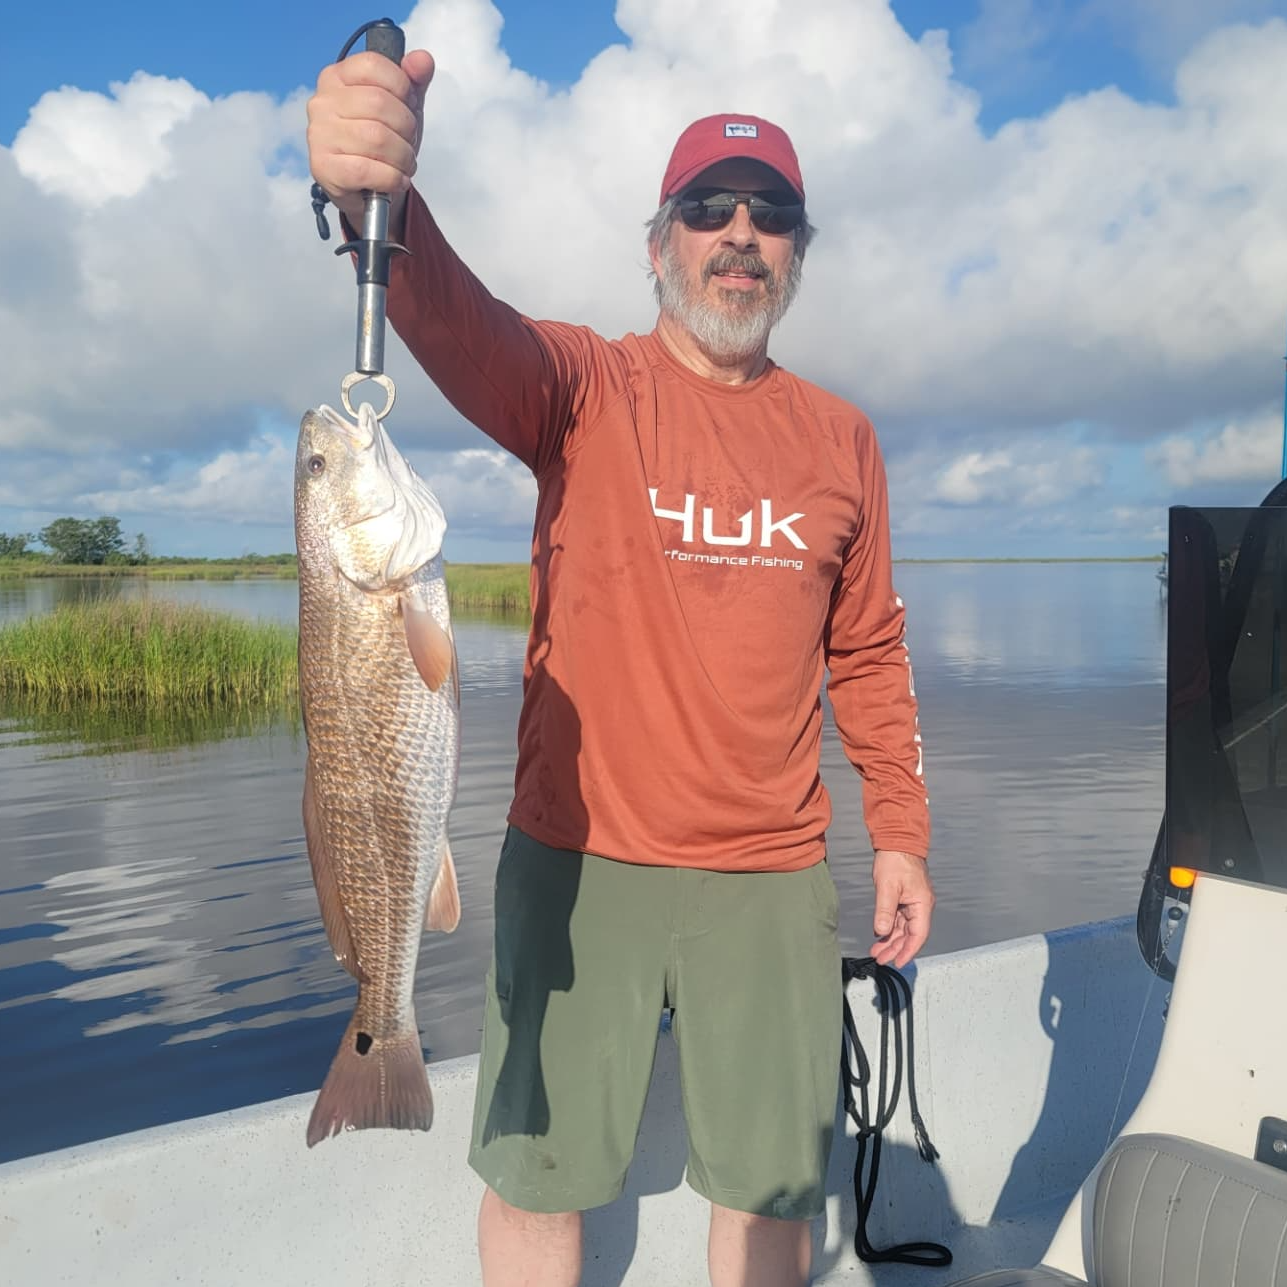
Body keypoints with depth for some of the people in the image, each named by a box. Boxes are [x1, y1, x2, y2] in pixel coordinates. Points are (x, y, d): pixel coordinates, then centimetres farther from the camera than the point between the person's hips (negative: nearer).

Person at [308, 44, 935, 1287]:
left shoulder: (842, 438, 8)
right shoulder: (586, 386, -2)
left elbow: (868, 654, 13)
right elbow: (463, 326, -25)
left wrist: (900, 830, 10)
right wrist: (379, 201, -46)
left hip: (770, 876, 3)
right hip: (574, 859, -2)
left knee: (772, 1183, 14)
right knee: (532, 1174, 11)